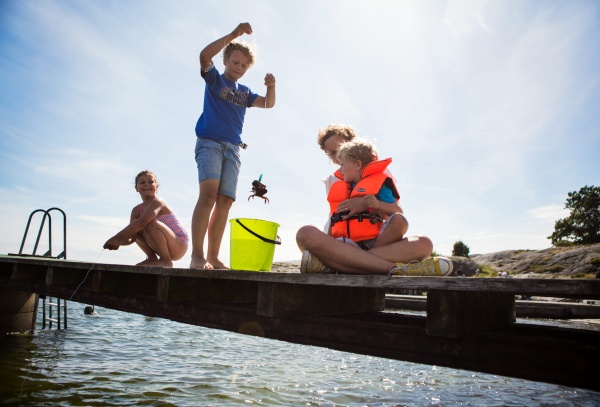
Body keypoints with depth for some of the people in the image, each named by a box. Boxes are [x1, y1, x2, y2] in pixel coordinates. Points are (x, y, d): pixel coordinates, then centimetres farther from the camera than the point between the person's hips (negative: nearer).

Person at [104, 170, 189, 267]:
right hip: (166, 246, 7)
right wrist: (119, 241, -26)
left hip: (179, 245, -7)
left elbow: (142, 222, -36)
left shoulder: (157, 202, -18)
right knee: (134, 230, 2)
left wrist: (116, 238, -38)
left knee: (151, 223, -29)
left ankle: (166, 261, -16)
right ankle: (152, 258, 6)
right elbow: (131, 238, -3)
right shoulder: (137, 210, 4)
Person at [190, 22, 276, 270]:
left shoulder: (244, 92, 24)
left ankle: (213, 257, -4)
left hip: (233, 148, 5)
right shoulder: (214, 79, 10)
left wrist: (271, 87, -6)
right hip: (209, 142, -5)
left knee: (225, 201, -6)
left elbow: (268, 104, 14)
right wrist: (233, 35, -13)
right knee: (209, 193, -24)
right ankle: (197, 256, -27)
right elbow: (204, 56, -9)